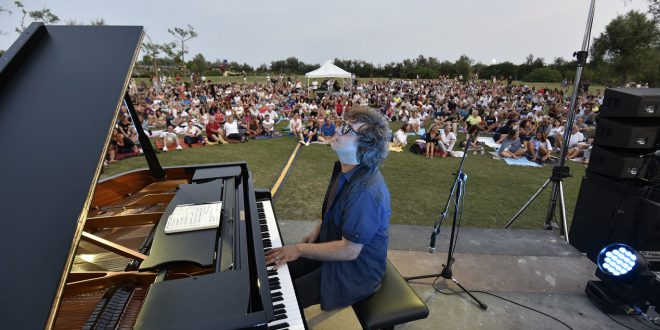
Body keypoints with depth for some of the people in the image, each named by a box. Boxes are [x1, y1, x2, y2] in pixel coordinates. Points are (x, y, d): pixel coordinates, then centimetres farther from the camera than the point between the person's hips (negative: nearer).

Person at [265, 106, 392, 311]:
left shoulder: (365, 192, -34)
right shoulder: (346, 168, -4)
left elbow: (349, 251, -28)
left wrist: (300, 249, -21)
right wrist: (317, 231, 0)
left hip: (355, 271, -8)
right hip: (334, 244, 9)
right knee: (276, 270, 12)